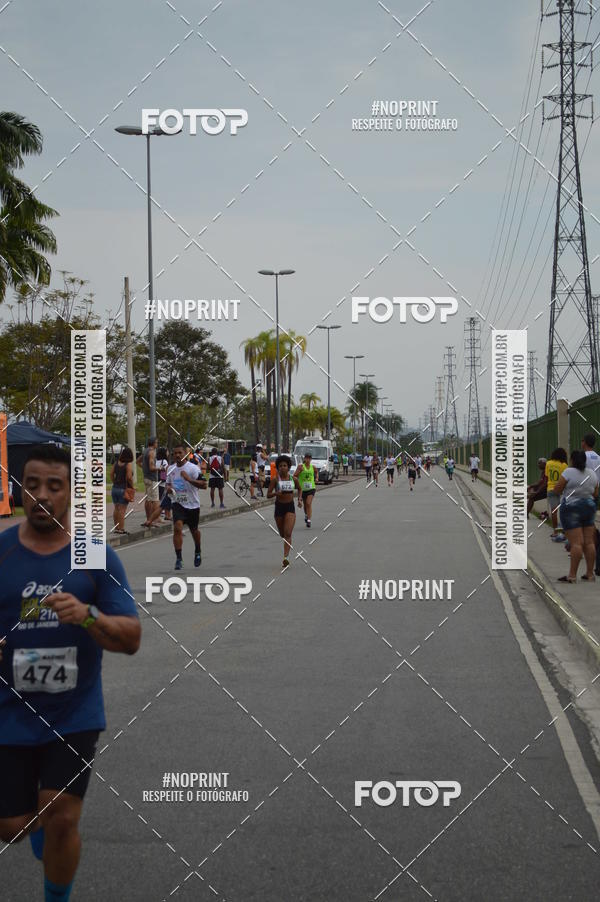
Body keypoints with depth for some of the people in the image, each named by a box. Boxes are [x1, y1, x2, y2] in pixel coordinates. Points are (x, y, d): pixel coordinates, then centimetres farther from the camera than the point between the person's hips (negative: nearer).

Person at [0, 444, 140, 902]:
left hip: (75, 714, -1)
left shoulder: (98, 557, -5)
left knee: (62, 820, -8)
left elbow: (131, 639, -9)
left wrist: (87, 615, -28)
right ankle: (38, 821, 46)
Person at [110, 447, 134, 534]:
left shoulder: (116, 463, 5)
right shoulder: (128, 465, -12)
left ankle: (116, 527, 20)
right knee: (122, 509, -2)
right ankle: (121, 529, -1)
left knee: (116, 508, 14)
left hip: (115, 488, 6)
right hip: (124, 489, -6)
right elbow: (129, 477, -19)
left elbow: (111, 474, 6)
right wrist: (133, 486, -5)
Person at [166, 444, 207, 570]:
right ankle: (178, 558, -16)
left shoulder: (193, 468, -12)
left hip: (192, 504, -2)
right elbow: (168, 483, 22)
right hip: (177, 503, 2)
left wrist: (188, 479, -29)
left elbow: (203, 485, -18)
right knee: (177, 528, -18)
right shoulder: (171, 469, 6)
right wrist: (168, 488, -2)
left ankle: (197, 552, 44)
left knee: (194, 530, 15)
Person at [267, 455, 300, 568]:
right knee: (282, 534, 15)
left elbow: (299, 489, 19)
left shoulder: (294, 479, -1)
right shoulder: (275, 480, -5)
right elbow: (268, 495, -6)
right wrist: (276, 493, -26)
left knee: (288, 533, -16)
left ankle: (286, 557, -24)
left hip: (290, 507, -1)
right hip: (279, 507, 1)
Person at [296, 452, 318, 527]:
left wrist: (316, 478, 10)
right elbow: (295, 476, -10)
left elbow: (316, 473, 26)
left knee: (309, 503, -15)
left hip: (311, 488, 0)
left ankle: (309, 520, -17)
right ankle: (306, 515, 45)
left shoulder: (313, 467, 3)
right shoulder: (301, 466, -6)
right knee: (305, 504, 15)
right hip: (302, 488, 0)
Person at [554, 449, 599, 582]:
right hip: (589, 506, 6)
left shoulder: (568, 472, -12)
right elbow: (595, 494, 12)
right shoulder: (592, 474, 7)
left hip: (571, 508, -6)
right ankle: (590, 573, 12)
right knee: (589, 542, 9)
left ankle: (572, 575, -10)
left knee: (576, 543, -10)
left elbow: (557, 489, -11)